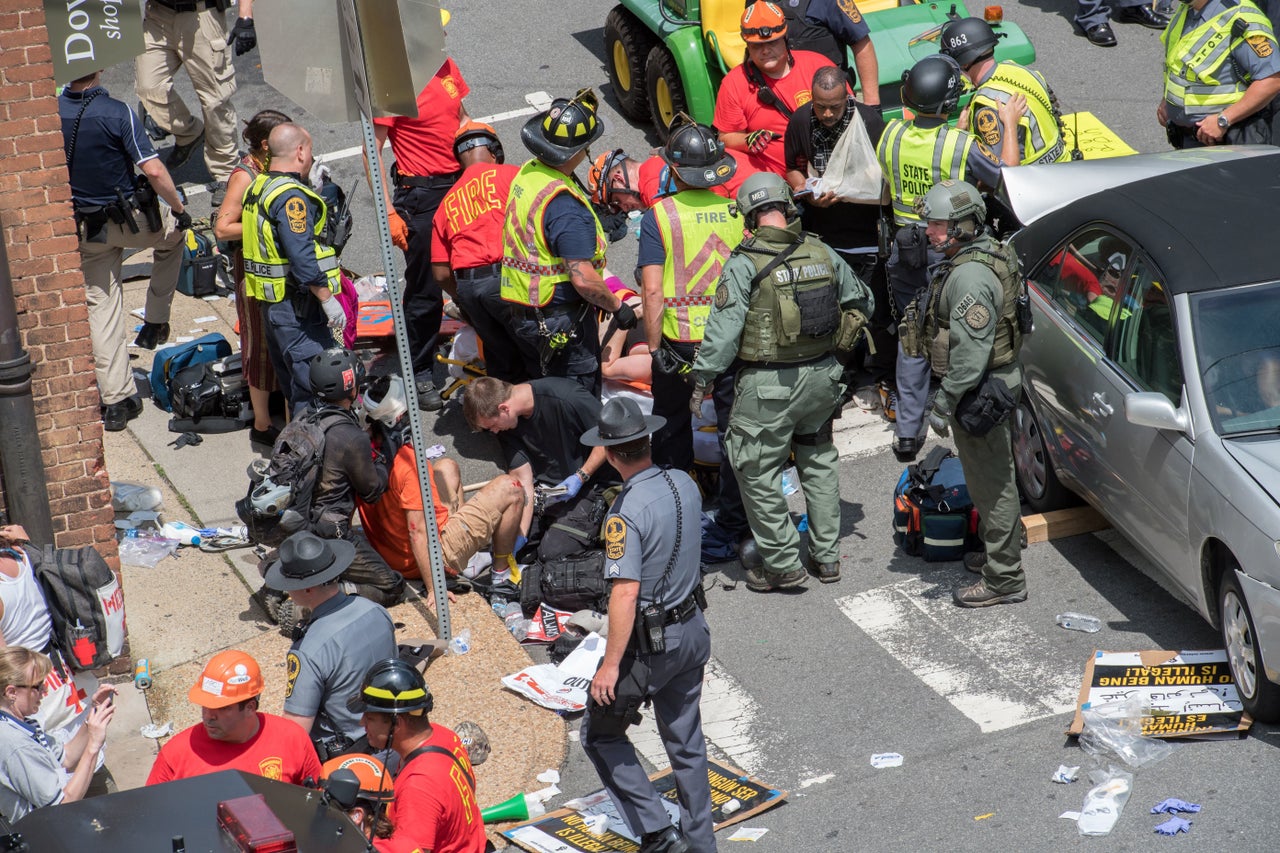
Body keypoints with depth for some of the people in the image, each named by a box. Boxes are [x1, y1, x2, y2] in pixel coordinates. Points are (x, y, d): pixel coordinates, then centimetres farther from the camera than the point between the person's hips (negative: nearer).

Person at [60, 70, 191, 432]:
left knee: (101, 306, 9)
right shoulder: (117, 113, -21)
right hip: (131, 219, -3)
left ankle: (116, 399, 8)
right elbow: (154, 171, -23)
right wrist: (178, 207, -6)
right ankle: (156, 322, 29)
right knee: (173, 231, 29)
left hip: (84, 229, 3)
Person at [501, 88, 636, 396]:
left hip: (523, 314, 9)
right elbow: (583, 279, -28)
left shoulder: (527, 173, 1)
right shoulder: (565, 206, -27)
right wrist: (618, 307, -13)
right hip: (561, 321, -9)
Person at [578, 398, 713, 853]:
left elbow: (626, 594, -27)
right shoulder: (685, 484, -2)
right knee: (686, 740, 19)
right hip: (693, 630, 8)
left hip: (648, 643, -7)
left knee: (600, 734, 9)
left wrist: (611, 664, -21)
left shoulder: (626, 512, -25)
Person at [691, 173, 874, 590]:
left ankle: (783, 563, 10)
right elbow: (862, 302, 13)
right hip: (821, 376, 6)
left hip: (768, 384, -6)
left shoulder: (745, 264, -14)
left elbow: (724, 329, -17)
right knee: (819, 461, 22)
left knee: (758, 471, 7)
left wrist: (702, 376, -8)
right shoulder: (822, 253, 1)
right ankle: (827, 555, 27)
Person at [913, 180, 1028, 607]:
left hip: (979, 391, -11)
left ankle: (1004, 579, 5)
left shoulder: (971, 276, -25)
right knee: (993, 479, 22)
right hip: (997, 380, 11)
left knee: (990, 482, -2)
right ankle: (1001, 554, 36)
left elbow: (970, 352, -27)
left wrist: (944, 403, -22)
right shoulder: (989, 254, 9)